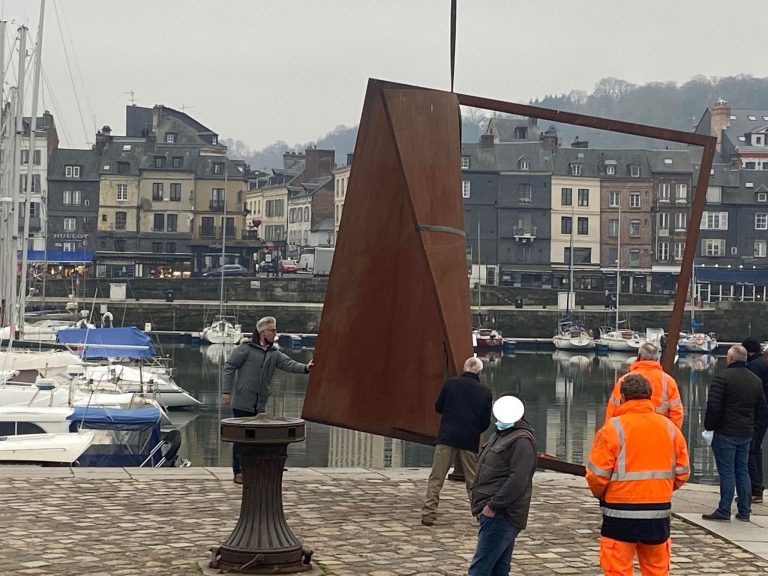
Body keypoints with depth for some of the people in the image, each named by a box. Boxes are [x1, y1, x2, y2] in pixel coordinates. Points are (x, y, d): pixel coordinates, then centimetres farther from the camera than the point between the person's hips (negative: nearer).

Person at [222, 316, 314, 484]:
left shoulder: (274, 353, 12)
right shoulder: (246, 348, -5)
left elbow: (288, 364, -4)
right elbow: (229, 367, -5)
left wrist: (305, 368, -24)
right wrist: (226, 391, -12)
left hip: (259, 405, 6)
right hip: (242, 402, -6)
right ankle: (238, 473, 4)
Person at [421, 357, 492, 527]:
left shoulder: (451, 383, -1)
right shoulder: (485, 392, 1)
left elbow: (438, 407, 6)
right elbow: (486, 422, 4)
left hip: (446, 437, -1)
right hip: (470, 441, 1)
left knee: (436, 478, 2)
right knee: (473, 481, 13)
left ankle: (428, 514, -4)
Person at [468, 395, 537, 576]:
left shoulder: (521, 441, -13)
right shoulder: (499, 435, 20)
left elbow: (517, 481, -22)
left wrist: (493, 506, -21)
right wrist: (482, 505, 17)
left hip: (501, 517, -10)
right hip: (494, 515, 10)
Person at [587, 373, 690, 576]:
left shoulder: (613, 428, -9)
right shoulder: (670, 427, 5)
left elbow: (597, 474, -10)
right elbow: (682, 472, 8)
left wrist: (601, 494, 10)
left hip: (620, 514, -4)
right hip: (658, 514, 4)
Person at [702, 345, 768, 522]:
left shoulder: (723, 377, -12)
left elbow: (713, 406, -17)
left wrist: (709, 425, -5)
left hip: (725, 433, -6)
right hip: (746, 434, 6)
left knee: (727, 472, -3)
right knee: (743, 472, 12)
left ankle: (724, 512, -2)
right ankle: (744, 512, 14)